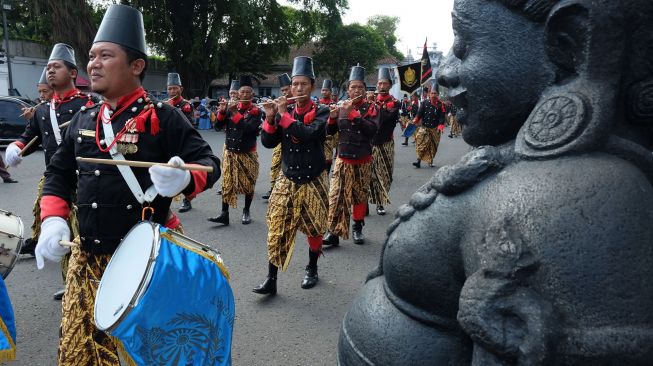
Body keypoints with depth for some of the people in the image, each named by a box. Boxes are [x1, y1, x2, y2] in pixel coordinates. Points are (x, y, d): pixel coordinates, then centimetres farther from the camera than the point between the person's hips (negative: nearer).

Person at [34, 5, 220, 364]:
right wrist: (53, 219, -1)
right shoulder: (82, 119, 8)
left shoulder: (162, 117, -9)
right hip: (88, 257, 5)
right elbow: (59, 173, 15)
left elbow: (208, 163, -10)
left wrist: (183, 179, -32)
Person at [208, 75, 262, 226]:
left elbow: (249, 128, -21)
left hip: (248, 153, -2)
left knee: (248, 183, 6)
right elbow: (218, 124, 1)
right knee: (227, 183, 0)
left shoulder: (256, 111, -6)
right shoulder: (231, 107, 4)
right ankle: (224, 214, 3)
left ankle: (246, 212, 21)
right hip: (230, 152, 2)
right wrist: (222, 111, -16)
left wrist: (235, 112, -22)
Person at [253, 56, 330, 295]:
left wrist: (284, 115, -20)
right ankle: (271, 279, 3)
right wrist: (270, 117, -17)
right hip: (287, 180, 2)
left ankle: (312, 270, 31)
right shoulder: (283, 112, 3)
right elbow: (268, 143, -3)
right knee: (277, 229, -4)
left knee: (314, 228, 9)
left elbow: (309, 134, -25)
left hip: (313, 180, -2)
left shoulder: (321, 112, -6)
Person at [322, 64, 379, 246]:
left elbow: (373, 130, -20)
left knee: (360, 195, 10)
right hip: (343, 160, 1)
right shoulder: (341, 107, 5)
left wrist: (352, 114, -24)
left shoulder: (371, 107, -4)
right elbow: (330, 131, 5)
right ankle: (333, 232, -2)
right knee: (336, 195, -6)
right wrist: (332, 116, -15)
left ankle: (358, 228, 26)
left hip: (363, 161, -1)